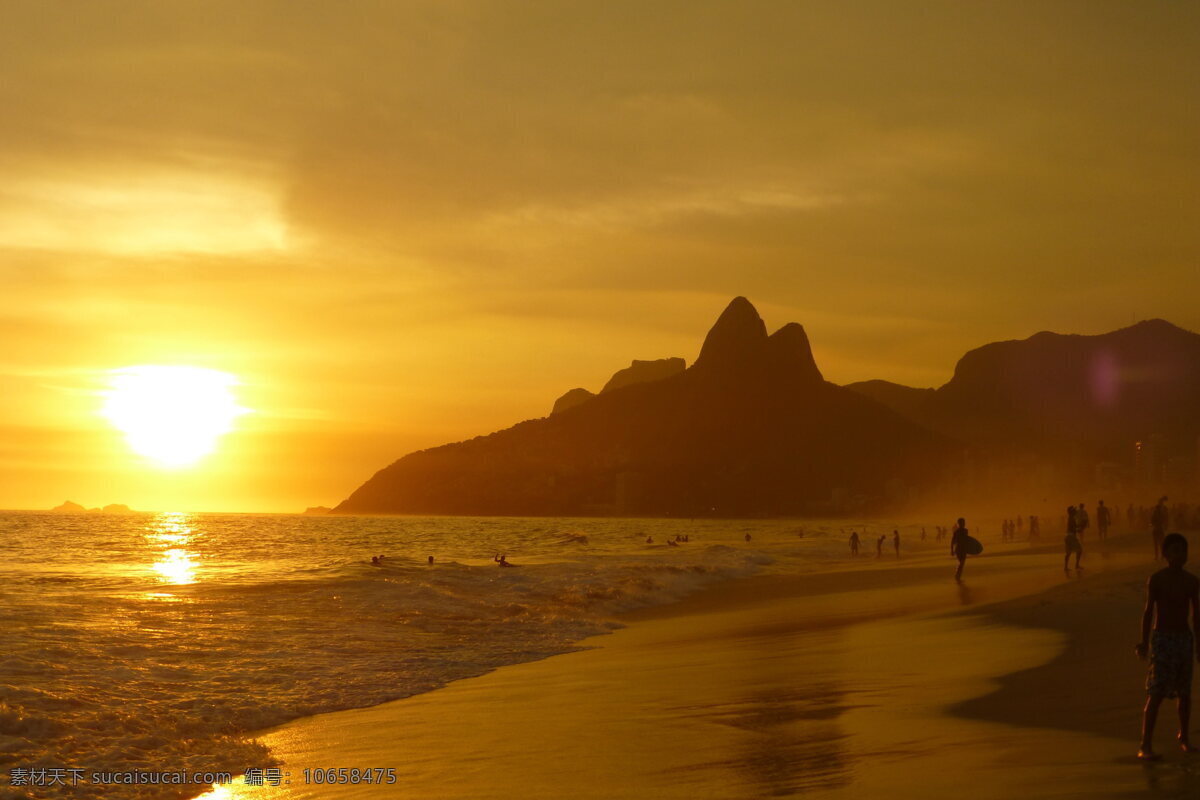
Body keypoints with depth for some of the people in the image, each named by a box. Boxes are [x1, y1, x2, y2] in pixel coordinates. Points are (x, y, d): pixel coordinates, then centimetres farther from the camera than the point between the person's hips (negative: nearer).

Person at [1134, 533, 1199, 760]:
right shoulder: (1156, 580, -7)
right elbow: (1148, 612, -5)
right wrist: (1144, 642, -10)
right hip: (1163, 639, -4)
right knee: (1156, 694, -9)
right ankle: (1146, 746, -9)